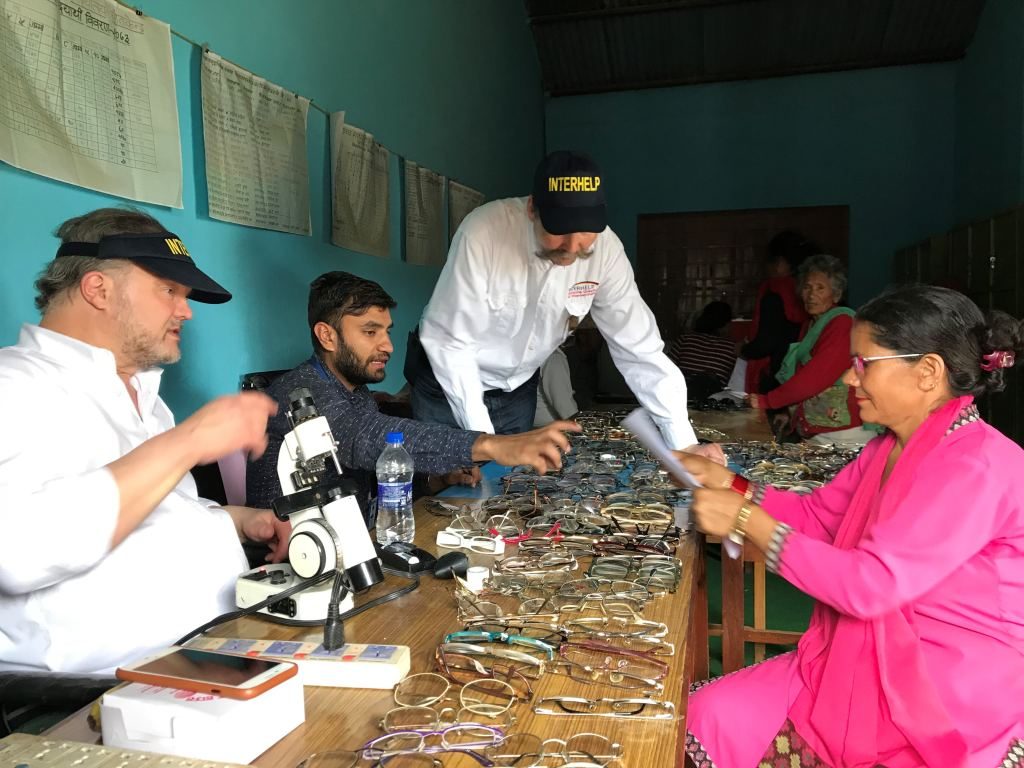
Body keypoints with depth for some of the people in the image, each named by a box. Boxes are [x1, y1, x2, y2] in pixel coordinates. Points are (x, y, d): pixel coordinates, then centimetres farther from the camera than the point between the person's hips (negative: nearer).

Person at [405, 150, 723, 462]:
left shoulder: (606, 250, -20)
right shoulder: (483, 232, -31)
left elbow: (639, 348, -16)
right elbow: (448, 341, -25)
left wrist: (684, 446, -20)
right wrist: (481, 436, -25)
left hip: (517, 388, 3)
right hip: (449, 383, -2)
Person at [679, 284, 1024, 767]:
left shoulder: (976, 465, -21)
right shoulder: (889, 448, 8)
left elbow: (872, 584, -27)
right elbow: (815, 516, 17)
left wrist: (747, 520, -25)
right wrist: (730, 484, 2)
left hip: (954, 692, -7)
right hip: (867, 658, 8)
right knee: (711, 715, -7)